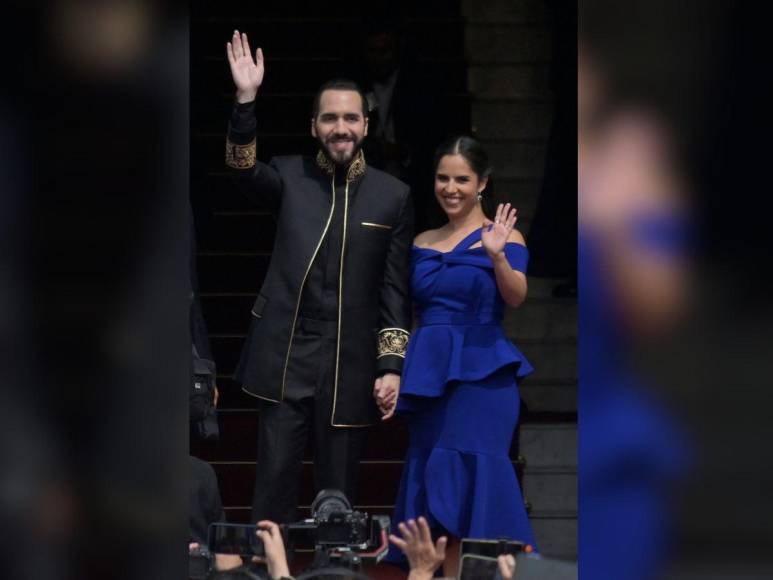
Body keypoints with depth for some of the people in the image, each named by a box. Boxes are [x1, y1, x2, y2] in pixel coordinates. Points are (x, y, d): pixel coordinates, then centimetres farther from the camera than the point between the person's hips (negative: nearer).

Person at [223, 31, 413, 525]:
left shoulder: (393, 196, 3)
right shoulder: (290, 177, 5)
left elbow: (397, 289, 3)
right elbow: (245, 168, -17)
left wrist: (392, 365, -3)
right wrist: (246, 100, -30)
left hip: (351, 364, 0)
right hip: (285, 358, 0)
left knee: (338, 487, 7)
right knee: (275, 481, 0)